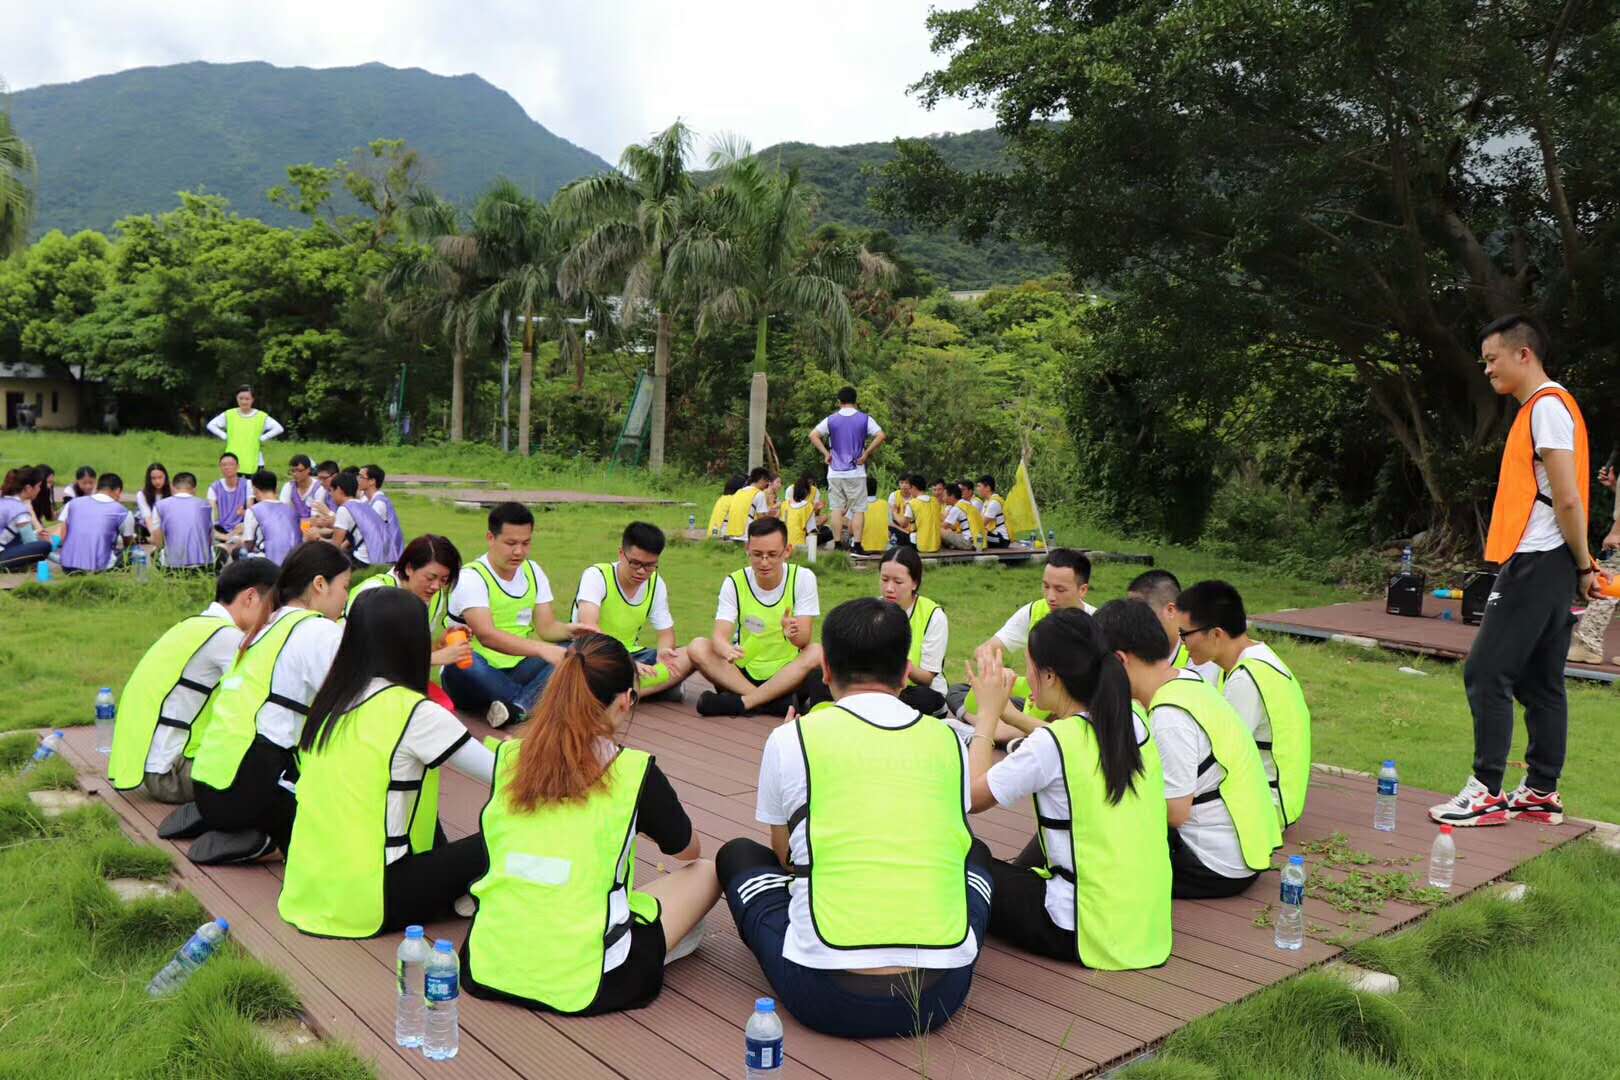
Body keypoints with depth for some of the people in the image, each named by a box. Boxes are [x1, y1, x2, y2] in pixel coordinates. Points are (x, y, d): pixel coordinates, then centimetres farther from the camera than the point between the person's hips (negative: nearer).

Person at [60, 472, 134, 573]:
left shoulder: (73, 503, 9)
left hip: (68, 566, 5)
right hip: (98, 568, -5)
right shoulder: (121, 512, 0)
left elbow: (62, 538, 13)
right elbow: (128, 542, 17)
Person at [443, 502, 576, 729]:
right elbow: (486, 635, -27)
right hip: (477, 675, -5)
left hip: (517, 671, 6)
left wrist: (569, 630, -18)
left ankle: (519, 706, -37)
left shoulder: (533, 571, 9)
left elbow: (547, 628, 6)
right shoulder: (470, 578, -12)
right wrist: (542, 649, -39)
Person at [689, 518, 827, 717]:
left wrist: (795, 634, -41)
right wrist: (726, 649, -42)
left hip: (787, 674, -1)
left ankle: (740, 702, -29)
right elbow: (720, 636, -17)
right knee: (698, 647, -23)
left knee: (817, 652, -30)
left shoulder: (803, 578, -9)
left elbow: (805, 639, -16)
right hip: (742, 673, 1)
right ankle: (777, 703, -31)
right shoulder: (734, 582, -7)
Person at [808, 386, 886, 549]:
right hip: (856, 472, -1)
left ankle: (837, 544, 4)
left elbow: (813, 435, -4)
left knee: (837, 509, 6)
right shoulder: (864, 419, 0)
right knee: (858, 510, 2)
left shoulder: (831, 419, 3)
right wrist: (867, 453, -4)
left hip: (835, 473, 1)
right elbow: (881, 436, -10)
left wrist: (825, 453, 0)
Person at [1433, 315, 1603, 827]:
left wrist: (1583, 565, -11)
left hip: (1537, 561, -10)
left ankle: (1488, 793, -4)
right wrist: (1580, 566, 17)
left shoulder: (1547, 406, -12)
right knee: (1540, 683, 12)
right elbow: (1561, 497, 19)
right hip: (1546, 566, 10)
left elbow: (1568, 498, -17)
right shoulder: (1544, 406, 19)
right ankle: (1541, 793, 18)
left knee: (1486, 673, -8)